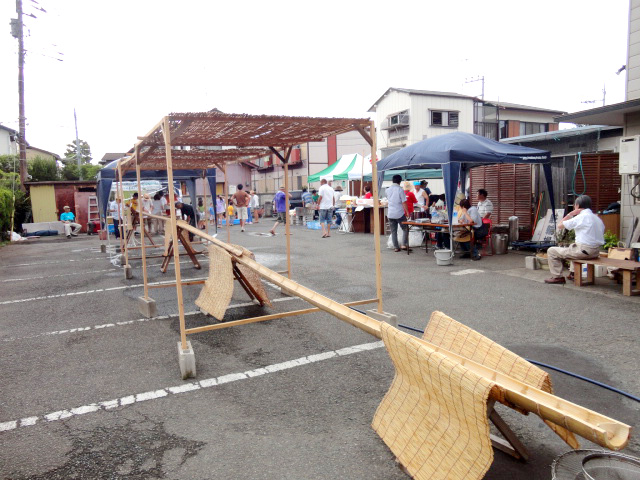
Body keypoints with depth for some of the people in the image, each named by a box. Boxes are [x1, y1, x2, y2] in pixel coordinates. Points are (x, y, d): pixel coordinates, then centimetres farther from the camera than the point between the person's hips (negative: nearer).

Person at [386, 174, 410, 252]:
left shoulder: (388, 190, 5)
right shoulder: (400, 190, -10)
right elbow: (404, 202, -11)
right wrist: (407, 212, -4)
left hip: (390, 213, 4)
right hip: (400, 213, -4)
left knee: (393, 231, 8)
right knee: (405, 229, 10)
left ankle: (396, 247, 9)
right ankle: (404, 245, 1)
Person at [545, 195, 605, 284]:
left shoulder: (580, 217, -11)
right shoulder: (597, 219, 12)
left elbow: (560, 225, -7)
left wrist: (570, 214, 4)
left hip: (584, 251, -8)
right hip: (596, 252, 9)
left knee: (551, 251, 0)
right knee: (573, 246, 40)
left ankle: (558, 277, 3)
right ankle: (573, 273, 35)